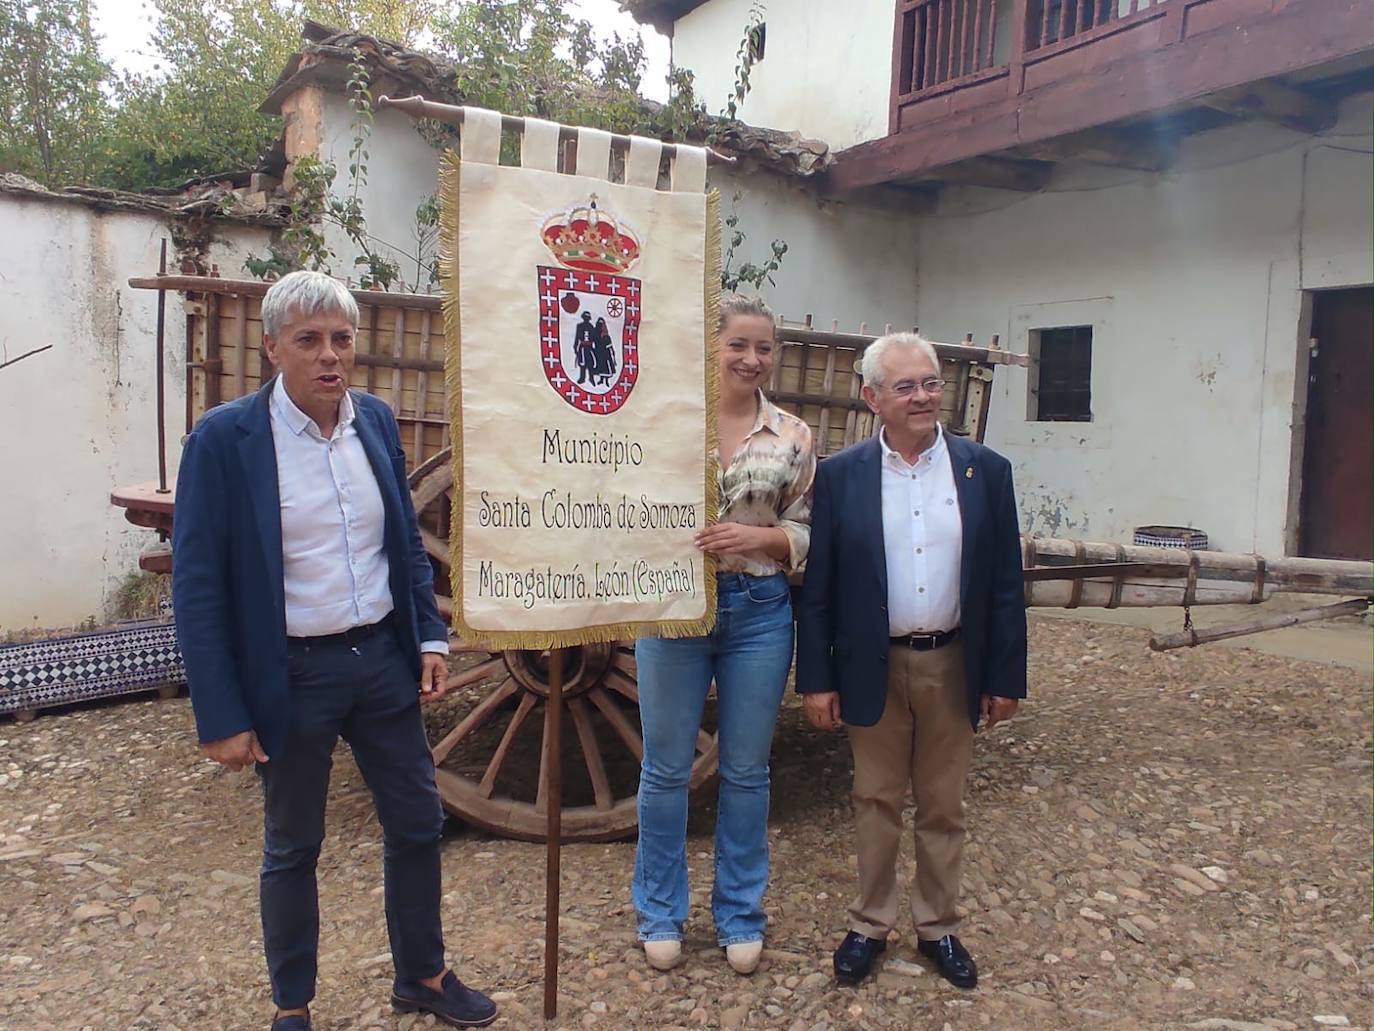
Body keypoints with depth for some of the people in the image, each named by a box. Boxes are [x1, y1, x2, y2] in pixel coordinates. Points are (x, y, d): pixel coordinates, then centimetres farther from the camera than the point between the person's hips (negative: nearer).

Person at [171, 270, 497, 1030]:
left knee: (417, 824, 14)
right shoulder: (224, 438, -13)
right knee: (292, 847, 14)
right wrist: (222, 716, -12)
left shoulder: (375, 420, 1)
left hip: (383, 659, 5)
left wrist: (430, 637, 4)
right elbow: (197, 586, -12)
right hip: (291, 674, -4)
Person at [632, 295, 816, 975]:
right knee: (666, 766, 10)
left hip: (759, 612, 1)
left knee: (746, 770, 13)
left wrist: (758, 537, -15)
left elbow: (804, 534, 3)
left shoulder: (793, 436, 2)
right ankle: (660, 912, 30)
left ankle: (739, 914, 31)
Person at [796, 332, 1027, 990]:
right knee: (875, 802, 13)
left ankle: (938, 928, 33)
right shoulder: (840, 475, -5)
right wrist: (816, 679, -5)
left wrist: (1005, 678, 0)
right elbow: (817, 588, -3)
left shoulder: (986, 471, -2)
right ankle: (870, 925, 31)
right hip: (874, 669, -1)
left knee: (942, 807, 15)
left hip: (954, 667, 1)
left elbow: (1005, 584, 1)